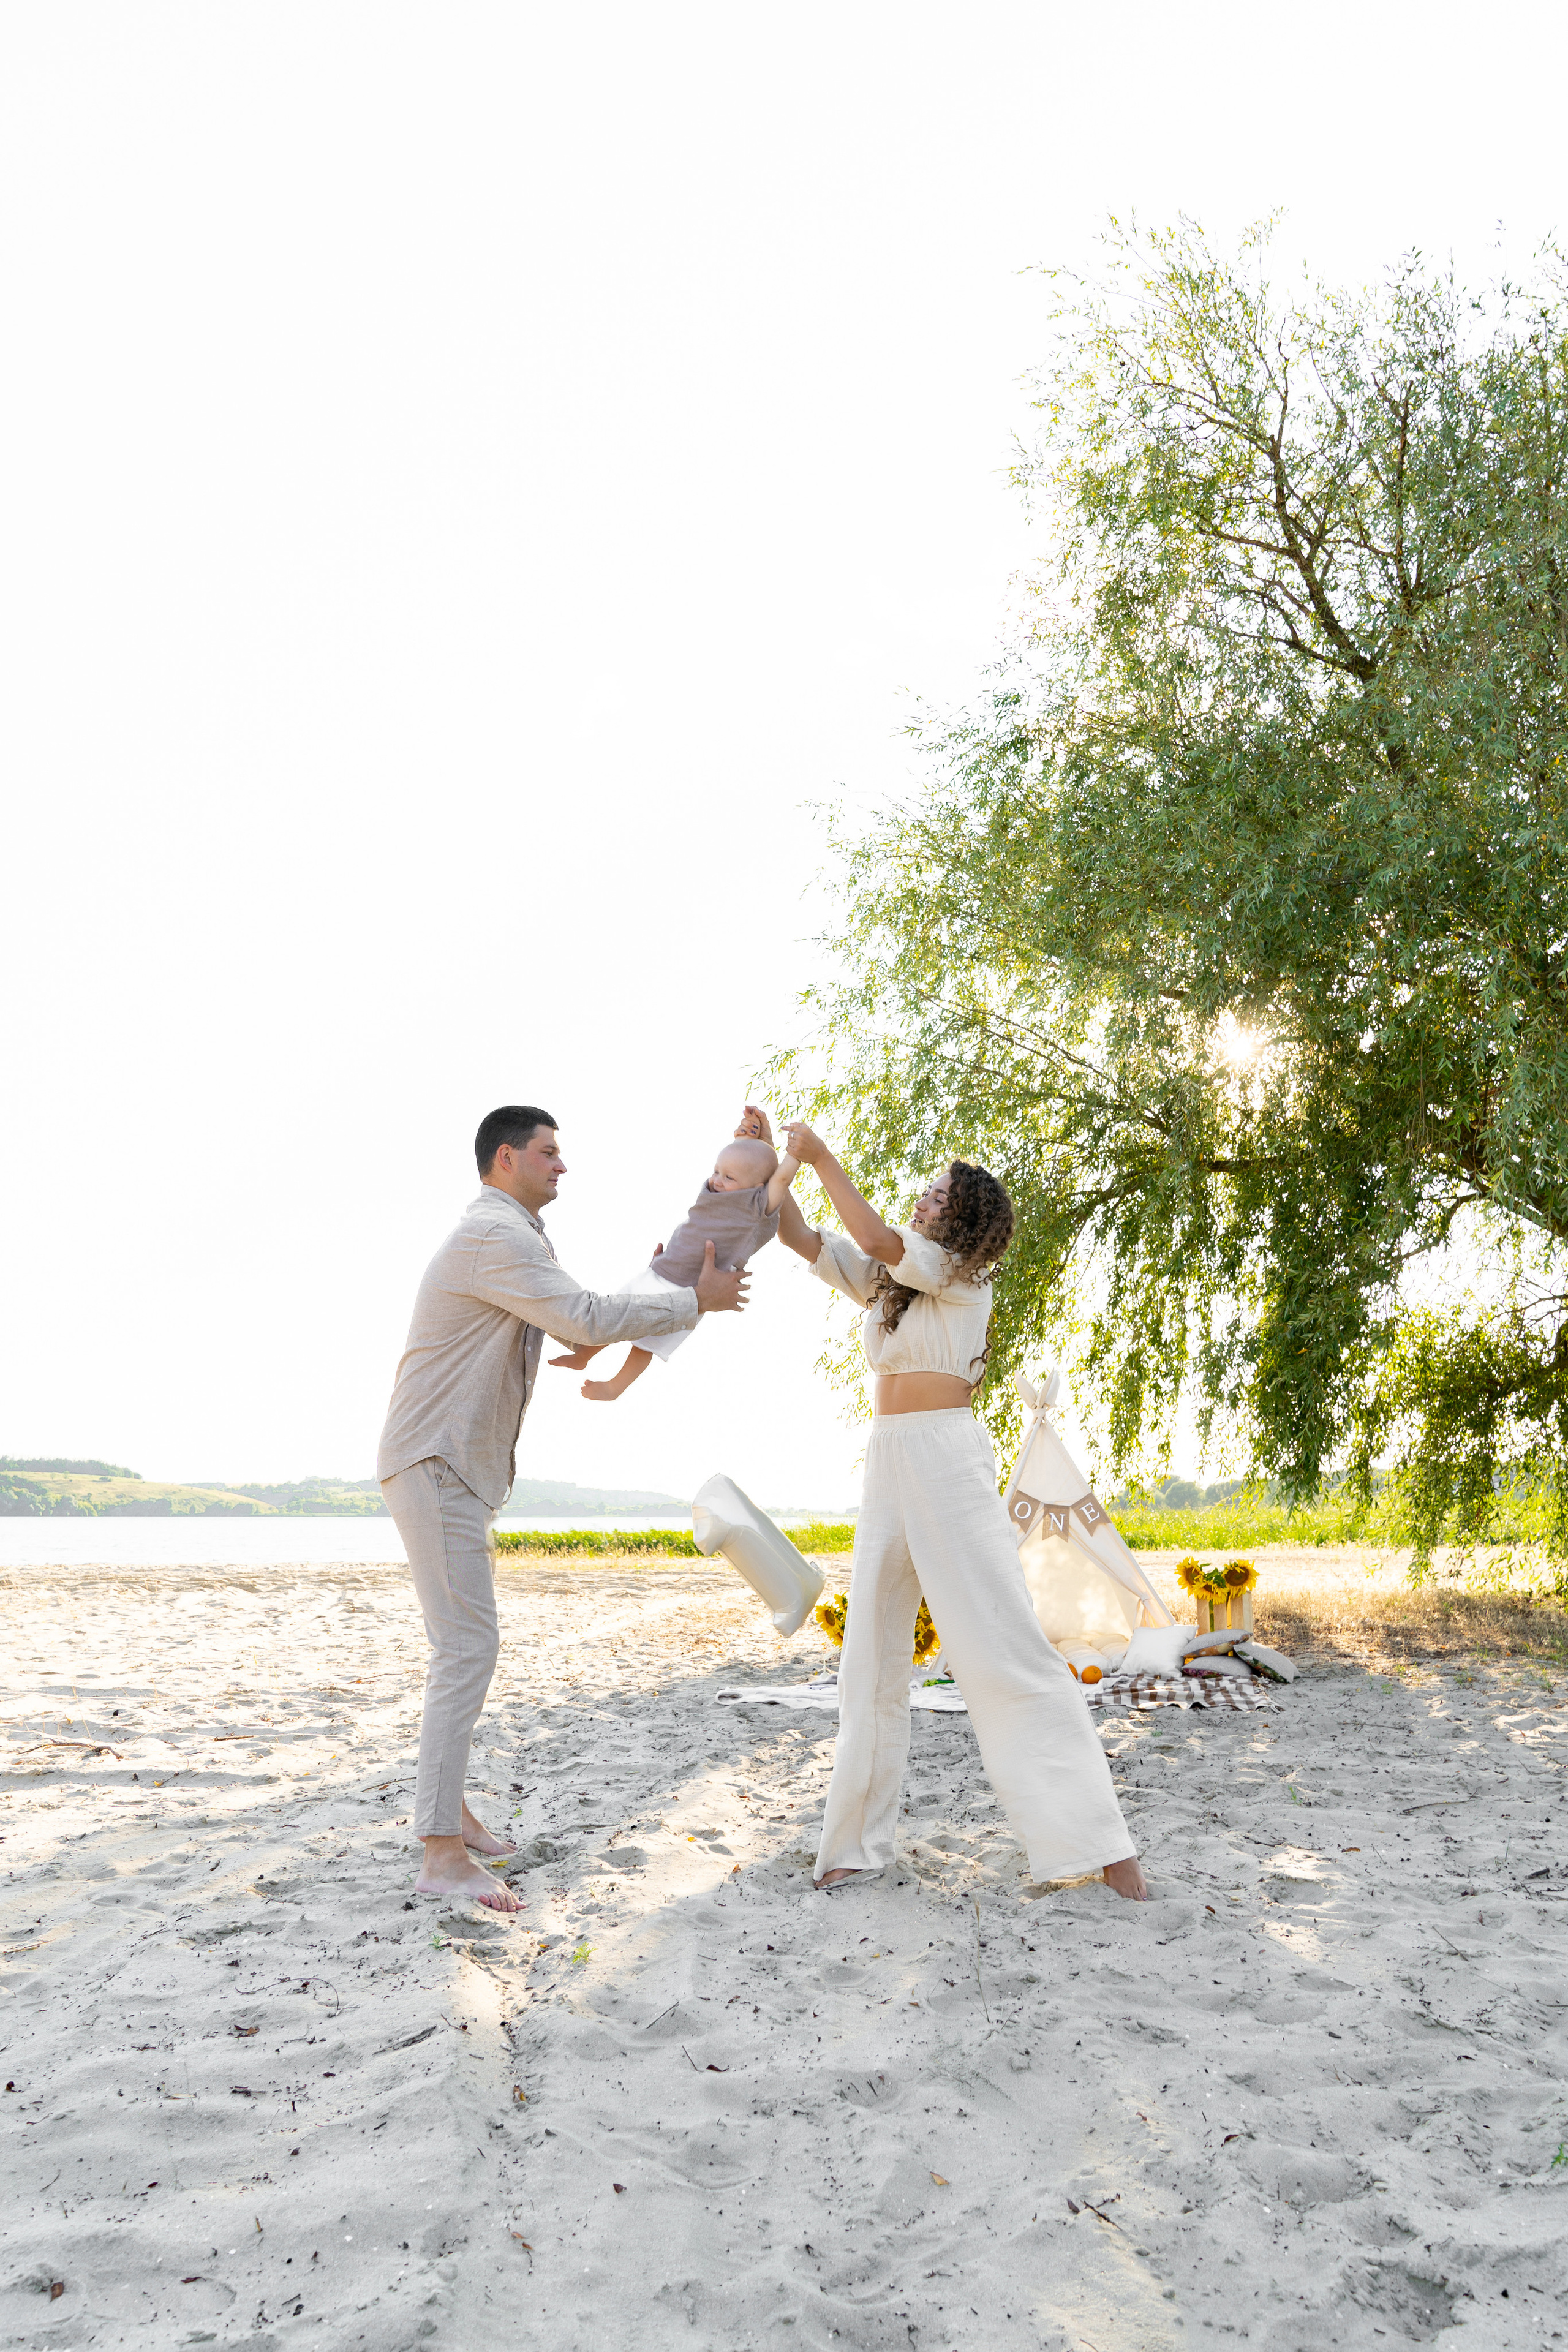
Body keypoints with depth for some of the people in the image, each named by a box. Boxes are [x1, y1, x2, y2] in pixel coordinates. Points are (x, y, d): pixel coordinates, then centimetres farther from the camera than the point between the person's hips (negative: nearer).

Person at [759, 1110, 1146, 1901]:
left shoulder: (963, 1276, -3)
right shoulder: (881, 1279, 16)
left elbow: (875, 1238, -17)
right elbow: (801, 1237, 15)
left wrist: (823, 1158, -10)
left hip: (947, 1458, -7)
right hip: (887, 1464, 7)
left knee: (1002, 1641, -9)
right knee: (873, 1649, 7)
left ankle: (1096, 1837, -5)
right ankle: (859, 1838, 13)